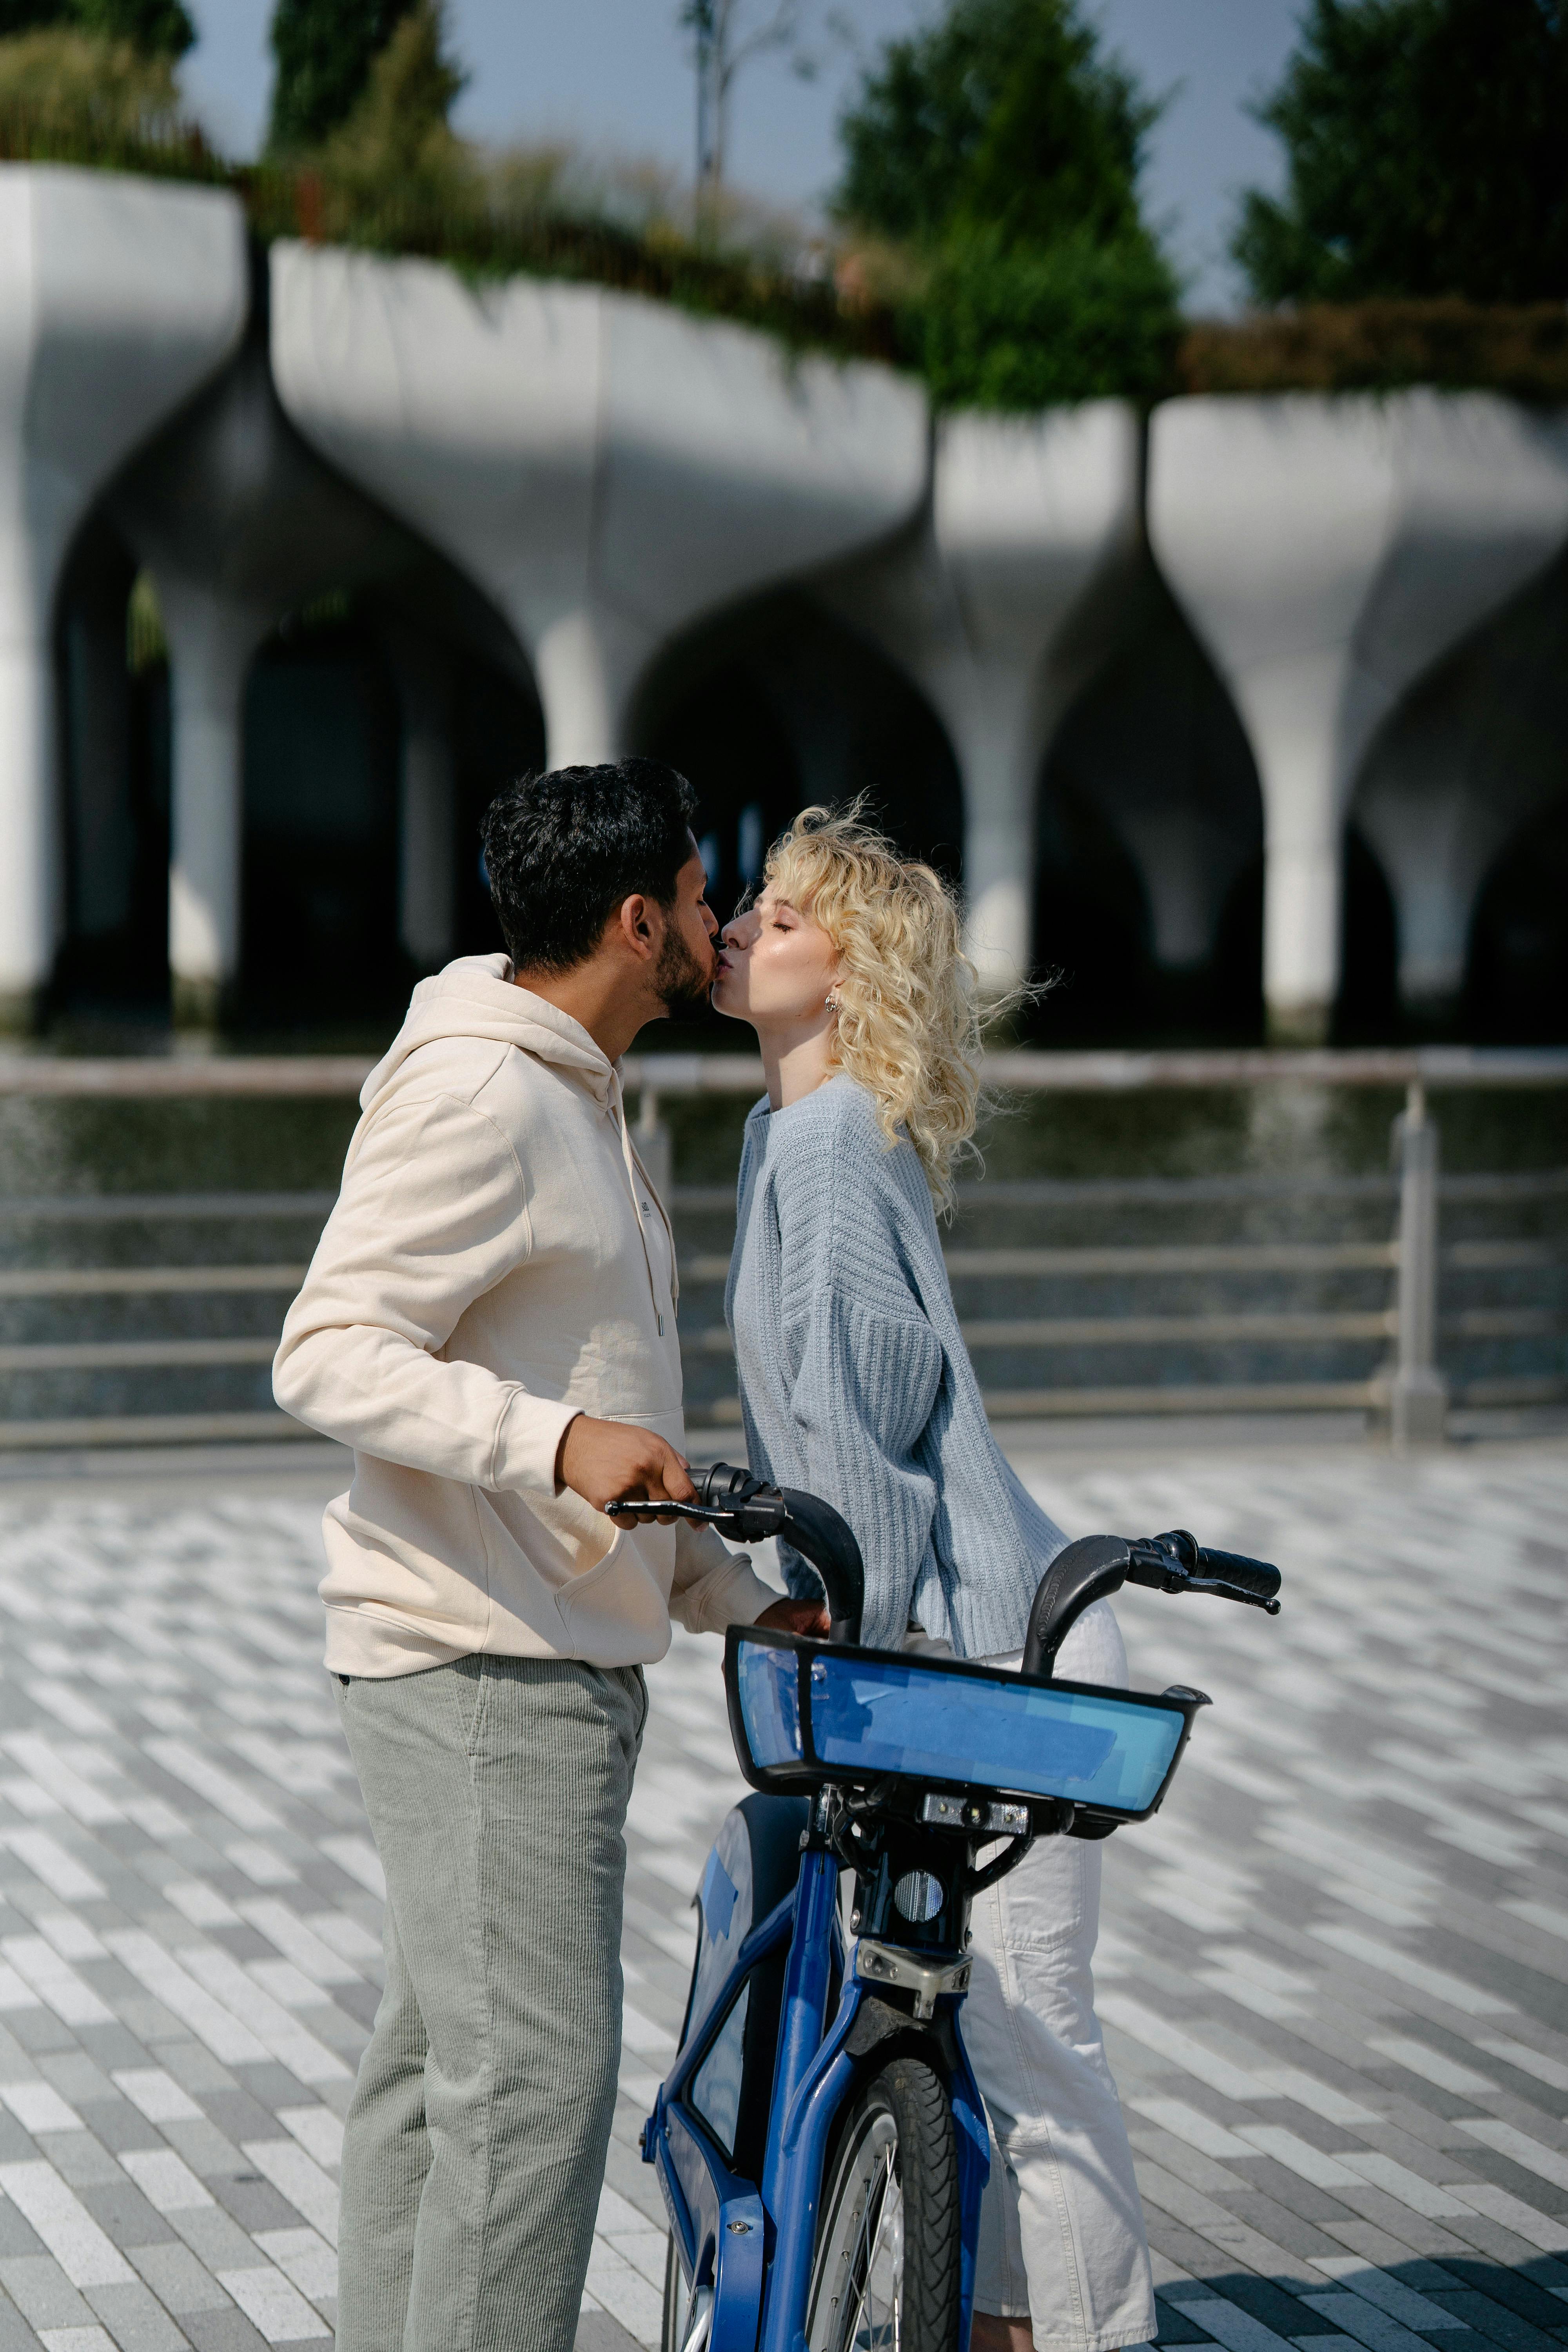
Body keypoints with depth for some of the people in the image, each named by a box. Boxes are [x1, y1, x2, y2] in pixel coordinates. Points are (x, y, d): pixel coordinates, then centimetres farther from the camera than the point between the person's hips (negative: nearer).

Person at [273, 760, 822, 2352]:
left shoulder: (571, 1099, 20)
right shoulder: (477, 1092, -14)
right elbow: (330, 1355, -20)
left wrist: (738, 1597, 23)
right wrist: (563, 1440, -31)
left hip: (549, 1661, 11)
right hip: (484, 1671, -11)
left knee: (434, 2069, 14)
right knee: (534, 2081, -11)